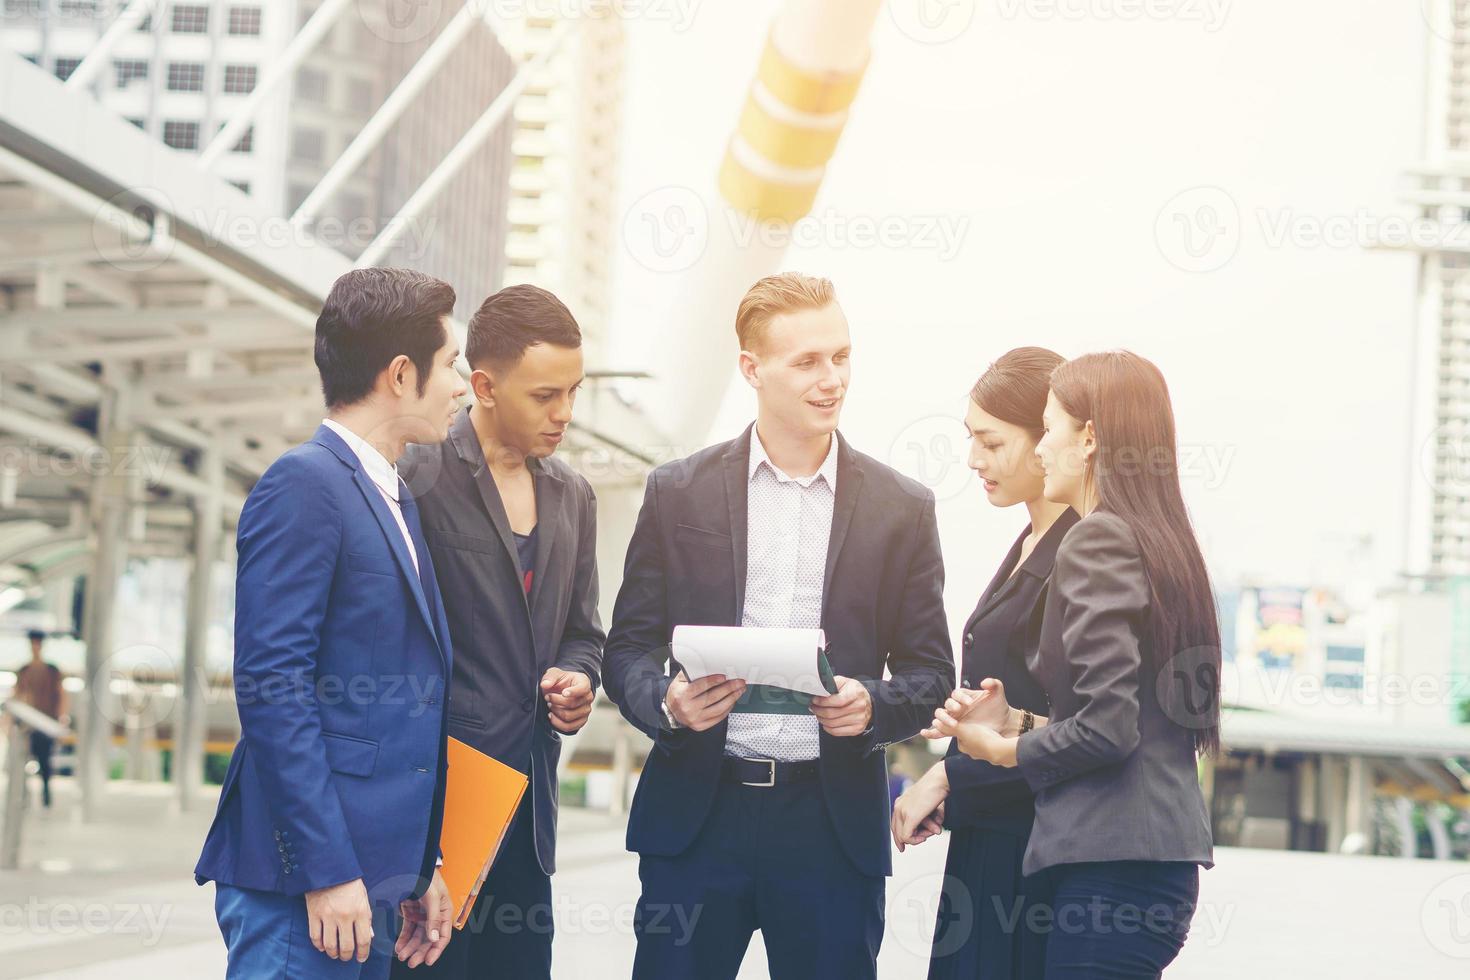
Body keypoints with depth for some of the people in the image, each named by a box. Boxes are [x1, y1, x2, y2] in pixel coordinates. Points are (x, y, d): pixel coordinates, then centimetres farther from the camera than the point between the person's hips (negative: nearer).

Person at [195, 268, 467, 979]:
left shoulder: (393, 499, 20)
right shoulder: (305, 483, -10)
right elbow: (272, 684, -17)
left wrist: (419, 865, 17)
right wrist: (328, 871, -20)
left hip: (366, 875, 9)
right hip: (302, 883, -9)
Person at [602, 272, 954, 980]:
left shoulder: (901, 509, 6)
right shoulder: (678, 493, 5)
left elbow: (930, 674, 8)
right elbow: (628, 648, 7)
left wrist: (872, 706, -13)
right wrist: (668, 702, -14)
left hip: (834, 822, 0)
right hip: (697, 814, 0)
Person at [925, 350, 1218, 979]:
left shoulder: (1097, 541, -11)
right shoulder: (1163, 541, 16)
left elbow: (1107, 727, -18)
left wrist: (1001, 749, -2)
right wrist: (1019, 721, 11)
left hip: (1113, 862, -9)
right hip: (1159, 848, 9)